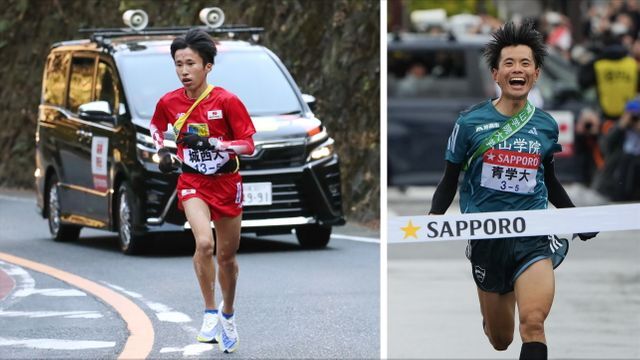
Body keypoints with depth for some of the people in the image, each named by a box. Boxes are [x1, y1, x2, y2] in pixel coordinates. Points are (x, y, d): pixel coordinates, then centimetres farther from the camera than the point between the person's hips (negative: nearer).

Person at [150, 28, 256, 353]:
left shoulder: (226, 101, -16)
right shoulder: (169, 102, -7)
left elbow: (249, 145, -15)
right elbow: (156, 126, 16)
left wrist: (209, 143, -28)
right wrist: (162, 151, -3)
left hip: (226, 183, 0)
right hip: (192, 183, 0)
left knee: (227, 256, 12)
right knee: (203, 243, -26)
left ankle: (228, 314, 37)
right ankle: (210, 313, -11)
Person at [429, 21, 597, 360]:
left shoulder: (546, 126, 4)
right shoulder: (470, 122, -3)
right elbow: (449, 182, 4)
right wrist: (432, 221, -11)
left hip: (534, 235, 0)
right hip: (486, 238, 0)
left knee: (533, 324, -23)